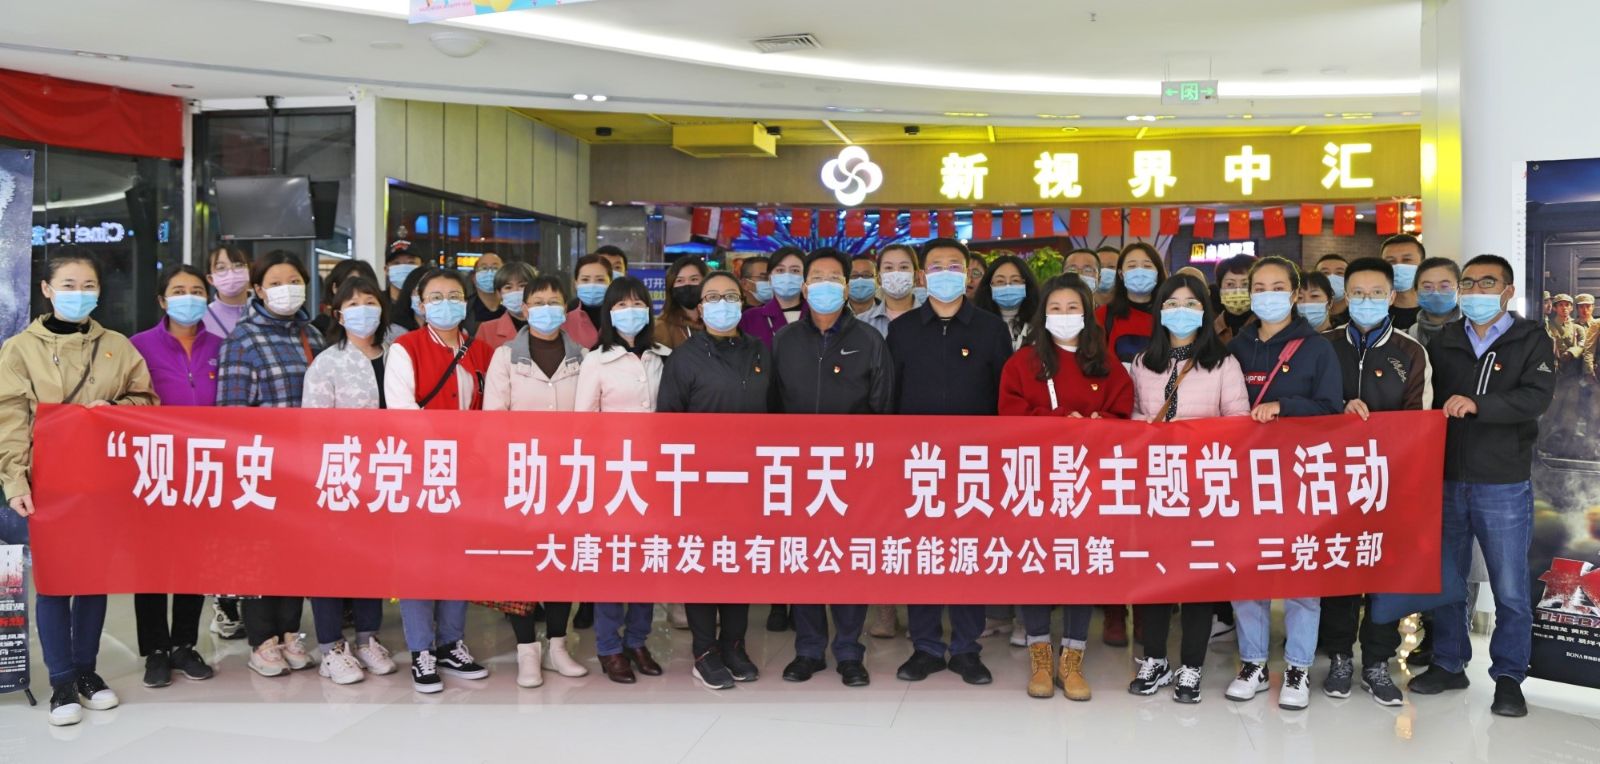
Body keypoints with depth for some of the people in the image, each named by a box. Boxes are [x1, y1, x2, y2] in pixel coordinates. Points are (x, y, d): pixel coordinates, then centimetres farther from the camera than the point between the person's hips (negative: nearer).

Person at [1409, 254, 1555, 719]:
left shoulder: (1531, 341, 0)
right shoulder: (1442, 344, 10)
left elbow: (1536, 398, -15)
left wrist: (1476, 405, -27)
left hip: (1504, 485, -3)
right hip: (1446, 480, 3)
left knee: (1510, 589, 3)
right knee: (1444, 580, 12)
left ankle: (1508, 677, 16)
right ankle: (1448, 664, 26)